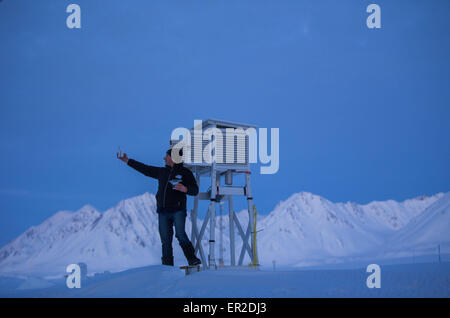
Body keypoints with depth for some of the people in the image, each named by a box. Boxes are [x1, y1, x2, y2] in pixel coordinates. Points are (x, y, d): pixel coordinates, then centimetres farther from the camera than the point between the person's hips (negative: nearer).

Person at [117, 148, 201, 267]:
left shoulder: (185, 172, 6)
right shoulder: (162, 172, 20)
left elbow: (195, 190, 3)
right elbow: (145, 169, 25)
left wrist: (185, 189, -18)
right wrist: (127, 161, 25)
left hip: (178, 210, -5)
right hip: (163, 212, 5)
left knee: (180, 234, -21)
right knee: (165, 240, 2)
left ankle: (192, 259, -19)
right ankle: (167, 265, 5)